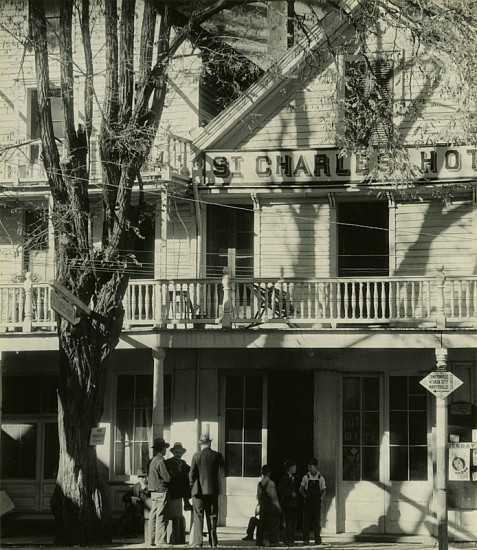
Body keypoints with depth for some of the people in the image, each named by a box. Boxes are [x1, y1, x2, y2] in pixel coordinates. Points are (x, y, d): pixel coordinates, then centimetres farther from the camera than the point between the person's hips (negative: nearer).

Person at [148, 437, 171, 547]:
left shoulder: (152, 460, 12)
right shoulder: (160, 461, -16)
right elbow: (167, 478, -16)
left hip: (153, 492, 9)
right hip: (161, 491, -9)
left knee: (153, 516, 10)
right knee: (161, 517, -6)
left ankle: (152, 540, 13)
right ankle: (160, 541, -7)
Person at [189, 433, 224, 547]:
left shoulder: (197, 456, -8)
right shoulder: (217, 455, -1)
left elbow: (192, 473, -6)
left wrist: (192, 484, 7)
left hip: (199, 490, -3)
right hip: (213, 490, 3)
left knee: (198, 517, 0)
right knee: (212, 516, 9)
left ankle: (198, 542, -6)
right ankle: (213, 542, 8)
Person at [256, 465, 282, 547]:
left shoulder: (259, 484, 5)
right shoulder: (271, 483, -12)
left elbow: (258, 496, 9)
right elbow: (274, 496, -13)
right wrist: (278, 506, -5)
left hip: (262, 506, 6)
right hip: (271, 506, -6)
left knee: (261, 524, 9)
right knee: (273, 524, -1)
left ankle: (259, 541, 9)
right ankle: (273, 541, -4)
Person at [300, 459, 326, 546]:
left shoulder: (320, 478, 1)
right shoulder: (306, 477, 1)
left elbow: (324, 489, 8)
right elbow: (301, 489, 8)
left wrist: (321, 497, -3)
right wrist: (305, 496, -4)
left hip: (317, 502, 0)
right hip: (308, 501, 0)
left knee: (317, 520, 2)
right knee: (306, 520, -1)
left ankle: (317, 539, 8)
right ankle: (306, 539, 2)